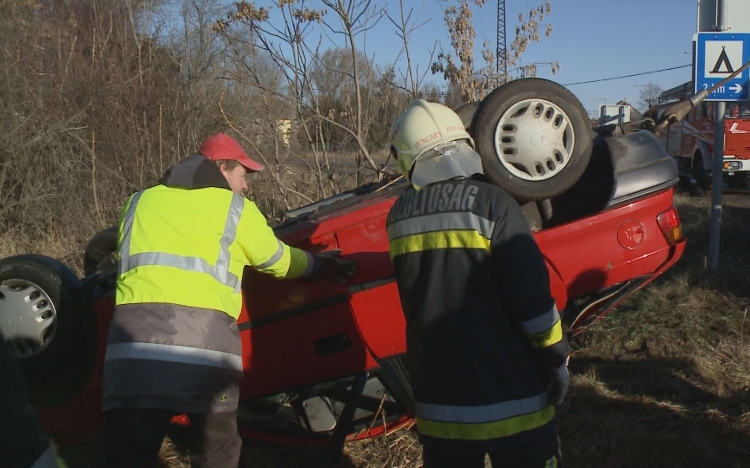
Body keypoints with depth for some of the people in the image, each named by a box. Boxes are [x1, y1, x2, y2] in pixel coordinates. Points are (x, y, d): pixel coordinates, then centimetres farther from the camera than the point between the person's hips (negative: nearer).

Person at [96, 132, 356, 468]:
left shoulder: (140, 202, 24)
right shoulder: (234, 208, 14)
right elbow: (279, 261, 25)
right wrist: (321, 265, 43)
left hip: (134, 333, 3)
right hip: (203, 335, -2)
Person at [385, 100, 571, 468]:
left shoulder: (398, 216, 1)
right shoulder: (489, 201, -14)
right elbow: (531, 293, -16)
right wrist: (556, 356, -3)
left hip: (437, 396, 4)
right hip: (507, 393, -4)